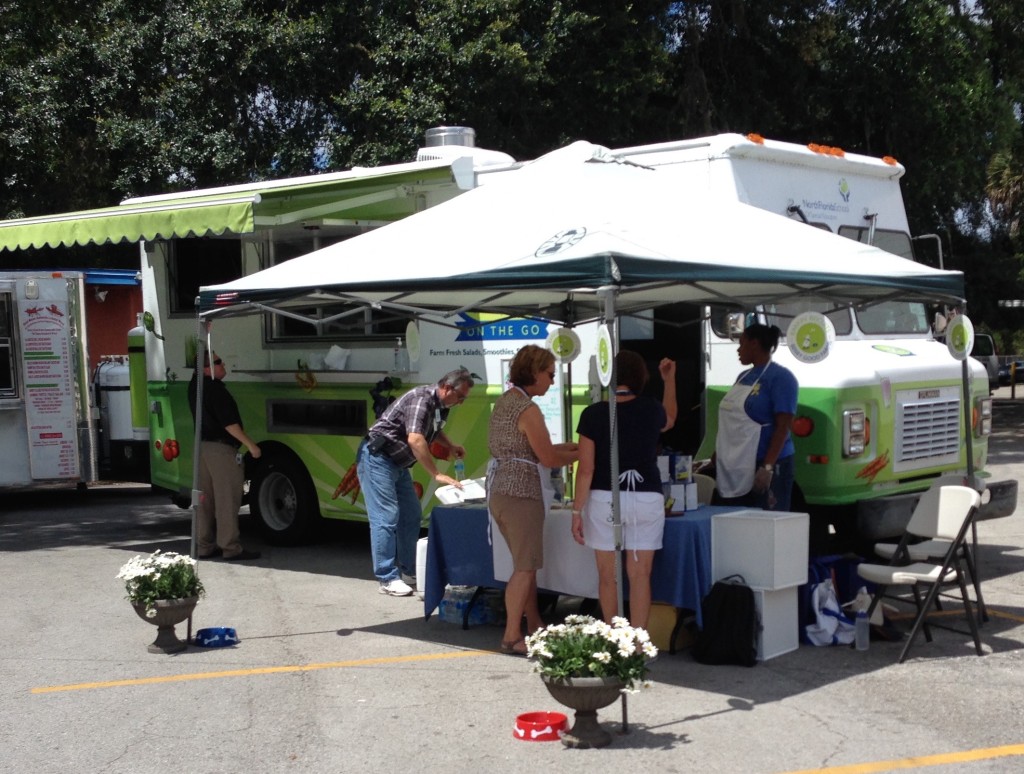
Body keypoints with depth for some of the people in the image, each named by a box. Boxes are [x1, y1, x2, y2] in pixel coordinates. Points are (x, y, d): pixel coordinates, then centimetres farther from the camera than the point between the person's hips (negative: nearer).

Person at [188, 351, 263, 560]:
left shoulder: (195, 385, 7)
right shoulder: (215, 389, -18)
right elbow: (229, 423, -20)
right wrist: (251, 445, -15)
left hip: (202, 445, 9)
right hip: (220, 448, -9)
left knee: (205, 499, 13)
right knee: (227, 498, -5)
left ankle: (204, 546, 17)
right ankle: (231, 548, -4)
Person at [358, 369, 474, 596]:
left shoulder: (440, 406, 5)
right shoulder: (421, 398, -24)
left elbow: (434, 431, 27)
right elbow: (415, 440, -34)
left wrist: (450, 446, 7)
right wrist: (437, 475, -33)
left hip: (398, 463, 10)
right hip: (377, 458, -10)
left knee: (412, 516, 12)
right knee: (386, 518, -11)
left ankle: (409, 572, 21)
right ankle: (387, 579, -7)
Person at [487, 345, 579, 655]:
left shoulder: (505, 400, 12)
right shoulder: (528, 409, -17)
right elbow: (549, 458, -14)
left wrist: (568, 446, 13)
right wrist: (581, 454, 2)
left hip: (501, 489, 10)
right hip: (520, 494, -10)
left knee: (527, 562, 17)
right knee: (525, 567, -3)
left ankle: (534, 625, 26)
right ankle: (512, 636, 2)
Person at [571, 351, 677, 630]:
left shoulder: (593, 414, -6)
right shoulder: (651, 410, 1)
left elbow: (586, 469, -7)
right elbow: (670, 420, 27)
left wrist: (577, 511, -1)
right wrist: (669, 379, 34)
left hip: (604, 499, -1)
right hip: (646, 499, 1)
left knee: (607, 576, 11)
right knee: (640, 576, 3)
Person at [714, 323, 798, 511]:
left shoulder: (780, 377, -10)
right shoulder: (743, 377, 15)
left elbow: (783, 427, -16)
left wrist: (767, 467, -24)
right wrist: (716, 458, 18)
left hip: (763, 467, -8)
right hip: (736, 469, 8)